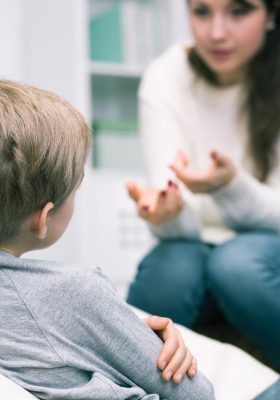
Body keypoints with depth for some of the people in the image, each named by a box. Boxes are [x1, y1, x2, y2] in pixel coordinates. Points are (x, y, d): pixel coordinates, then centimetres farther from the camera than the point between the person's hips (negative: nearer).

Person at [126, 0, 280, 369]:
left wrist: (231, 186, -36)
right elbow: (183, 226, -18)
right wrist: (166, 209, -42)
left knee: (238, 262, -33)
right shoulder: (166, 78, -11)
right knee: (171, 270, -32)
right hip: (200, 246, 1)